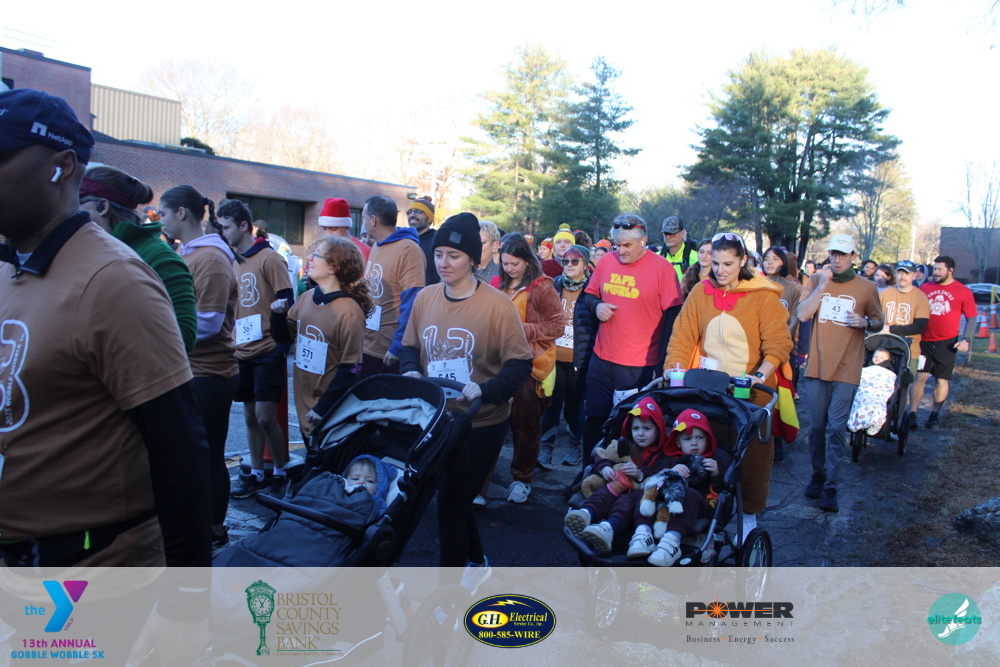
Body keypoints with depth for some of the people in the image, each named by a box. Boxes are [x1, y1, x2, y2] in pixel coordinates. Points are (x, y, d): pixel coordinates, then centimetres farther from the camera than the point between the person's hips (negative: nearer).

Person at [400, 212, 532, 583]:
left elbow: (520, 364, -15)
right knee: (454, 498, 21)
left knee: (451, 506, 0)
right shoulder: (425, 298, -2)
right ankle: (476, 563, 47)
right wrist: (410, 370, -9)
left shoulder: (497, 305, -16)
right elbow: (410, 347, 11)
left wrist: (485, 390, -30)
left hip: (482, 423, -5)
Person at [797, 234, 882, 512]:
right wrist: (822, 285, -13)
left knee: (836, 429, -4)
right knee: (817, 426, 11)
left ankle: (830, 487, 3)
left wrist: (865, 323, -10)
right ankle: (818, 474, 27)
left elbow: (879, 322, 12)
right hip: (817, 366, 2)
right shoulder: (816, 280, 5)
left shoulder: (867, 287, 3)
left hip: (846, 369, -2)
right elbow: (802, 315, -7)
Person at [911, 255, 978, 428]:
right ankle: (913, 414, 0)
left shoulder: (963, 292, 1)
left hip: (947, 343, 0)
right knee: (920, 377, -3)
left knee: (942, 380, 7)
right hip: (924, 341, 1)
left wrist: (966, 340, -10)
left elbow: (972, 318, 2)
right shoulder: (925, 288, 4)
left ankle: (934, 415, 18)